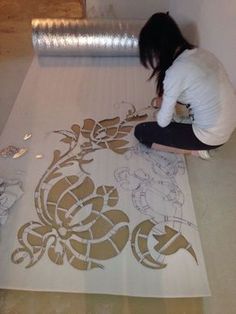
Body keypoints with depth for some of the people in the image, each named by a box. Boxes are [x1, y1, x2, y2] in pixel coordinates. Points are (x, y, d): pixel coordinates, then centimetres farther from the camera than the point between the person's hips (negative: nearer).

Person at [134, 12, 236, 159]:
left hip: (210, 137, -8)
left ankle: (195, 150, 1)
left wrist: (161, 105, 9)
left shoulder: (176, 71, -23)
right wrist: (164, 98, 13)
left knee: (141, 132, 1)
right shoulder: (200, 52, 1)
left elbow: (163, 122, -12)